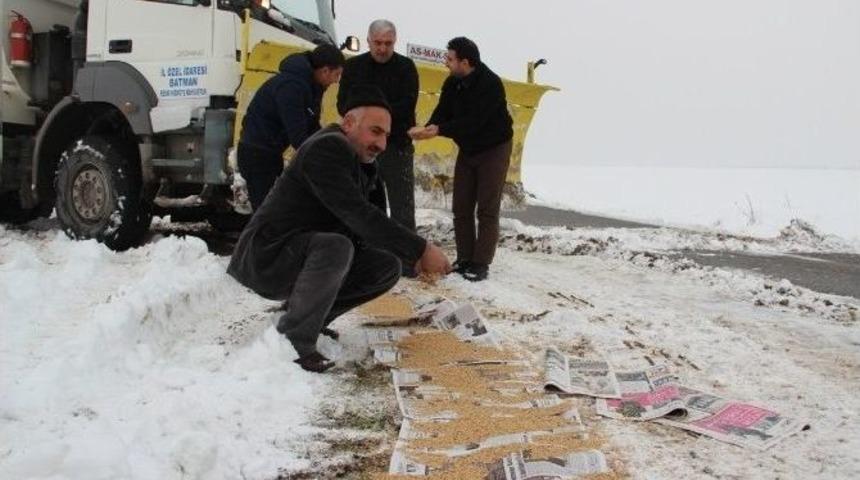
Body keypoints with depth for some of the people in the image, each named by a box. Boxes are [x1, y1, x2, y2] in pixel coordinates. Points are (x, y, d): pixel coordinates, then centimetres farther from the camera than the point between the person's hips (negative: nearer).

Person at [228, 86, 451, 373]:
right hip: (266, 256, -9)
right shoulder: (327, 149, -20)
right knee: (336, 246, -37)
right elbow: (360, 217, -31)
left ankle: (311, 317, 9)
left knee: (388, 267, 1)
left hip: (303, 258, 10)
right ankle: (293, 341, -21)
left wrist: (412, 254, -6)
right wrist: (420, 249, -30)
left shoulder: (359, 165, 11)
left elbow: (365, 228, 9)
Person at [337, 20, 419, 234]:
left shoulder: (406, 67, 1)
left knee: (402, 208, -2)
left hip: (396, 145, -2)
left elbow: (407, 106, -9)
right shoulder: (353, 66, 8)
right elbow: (343, 105, 1)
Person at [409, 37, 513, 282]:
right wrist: (427, 127, -28)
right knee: (461, 207, 5)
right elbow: (442, 112, -6)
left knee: (487, 209, -5)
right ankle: (464, 259, 13)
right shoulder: (452, 83, -4)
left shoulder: (490, 84, -26)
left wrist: (439, 130, -35)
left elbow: (474, 122, -32)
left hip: (493, 149, -7)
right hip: (467, 150, 7)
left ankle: (481, 263, -2)